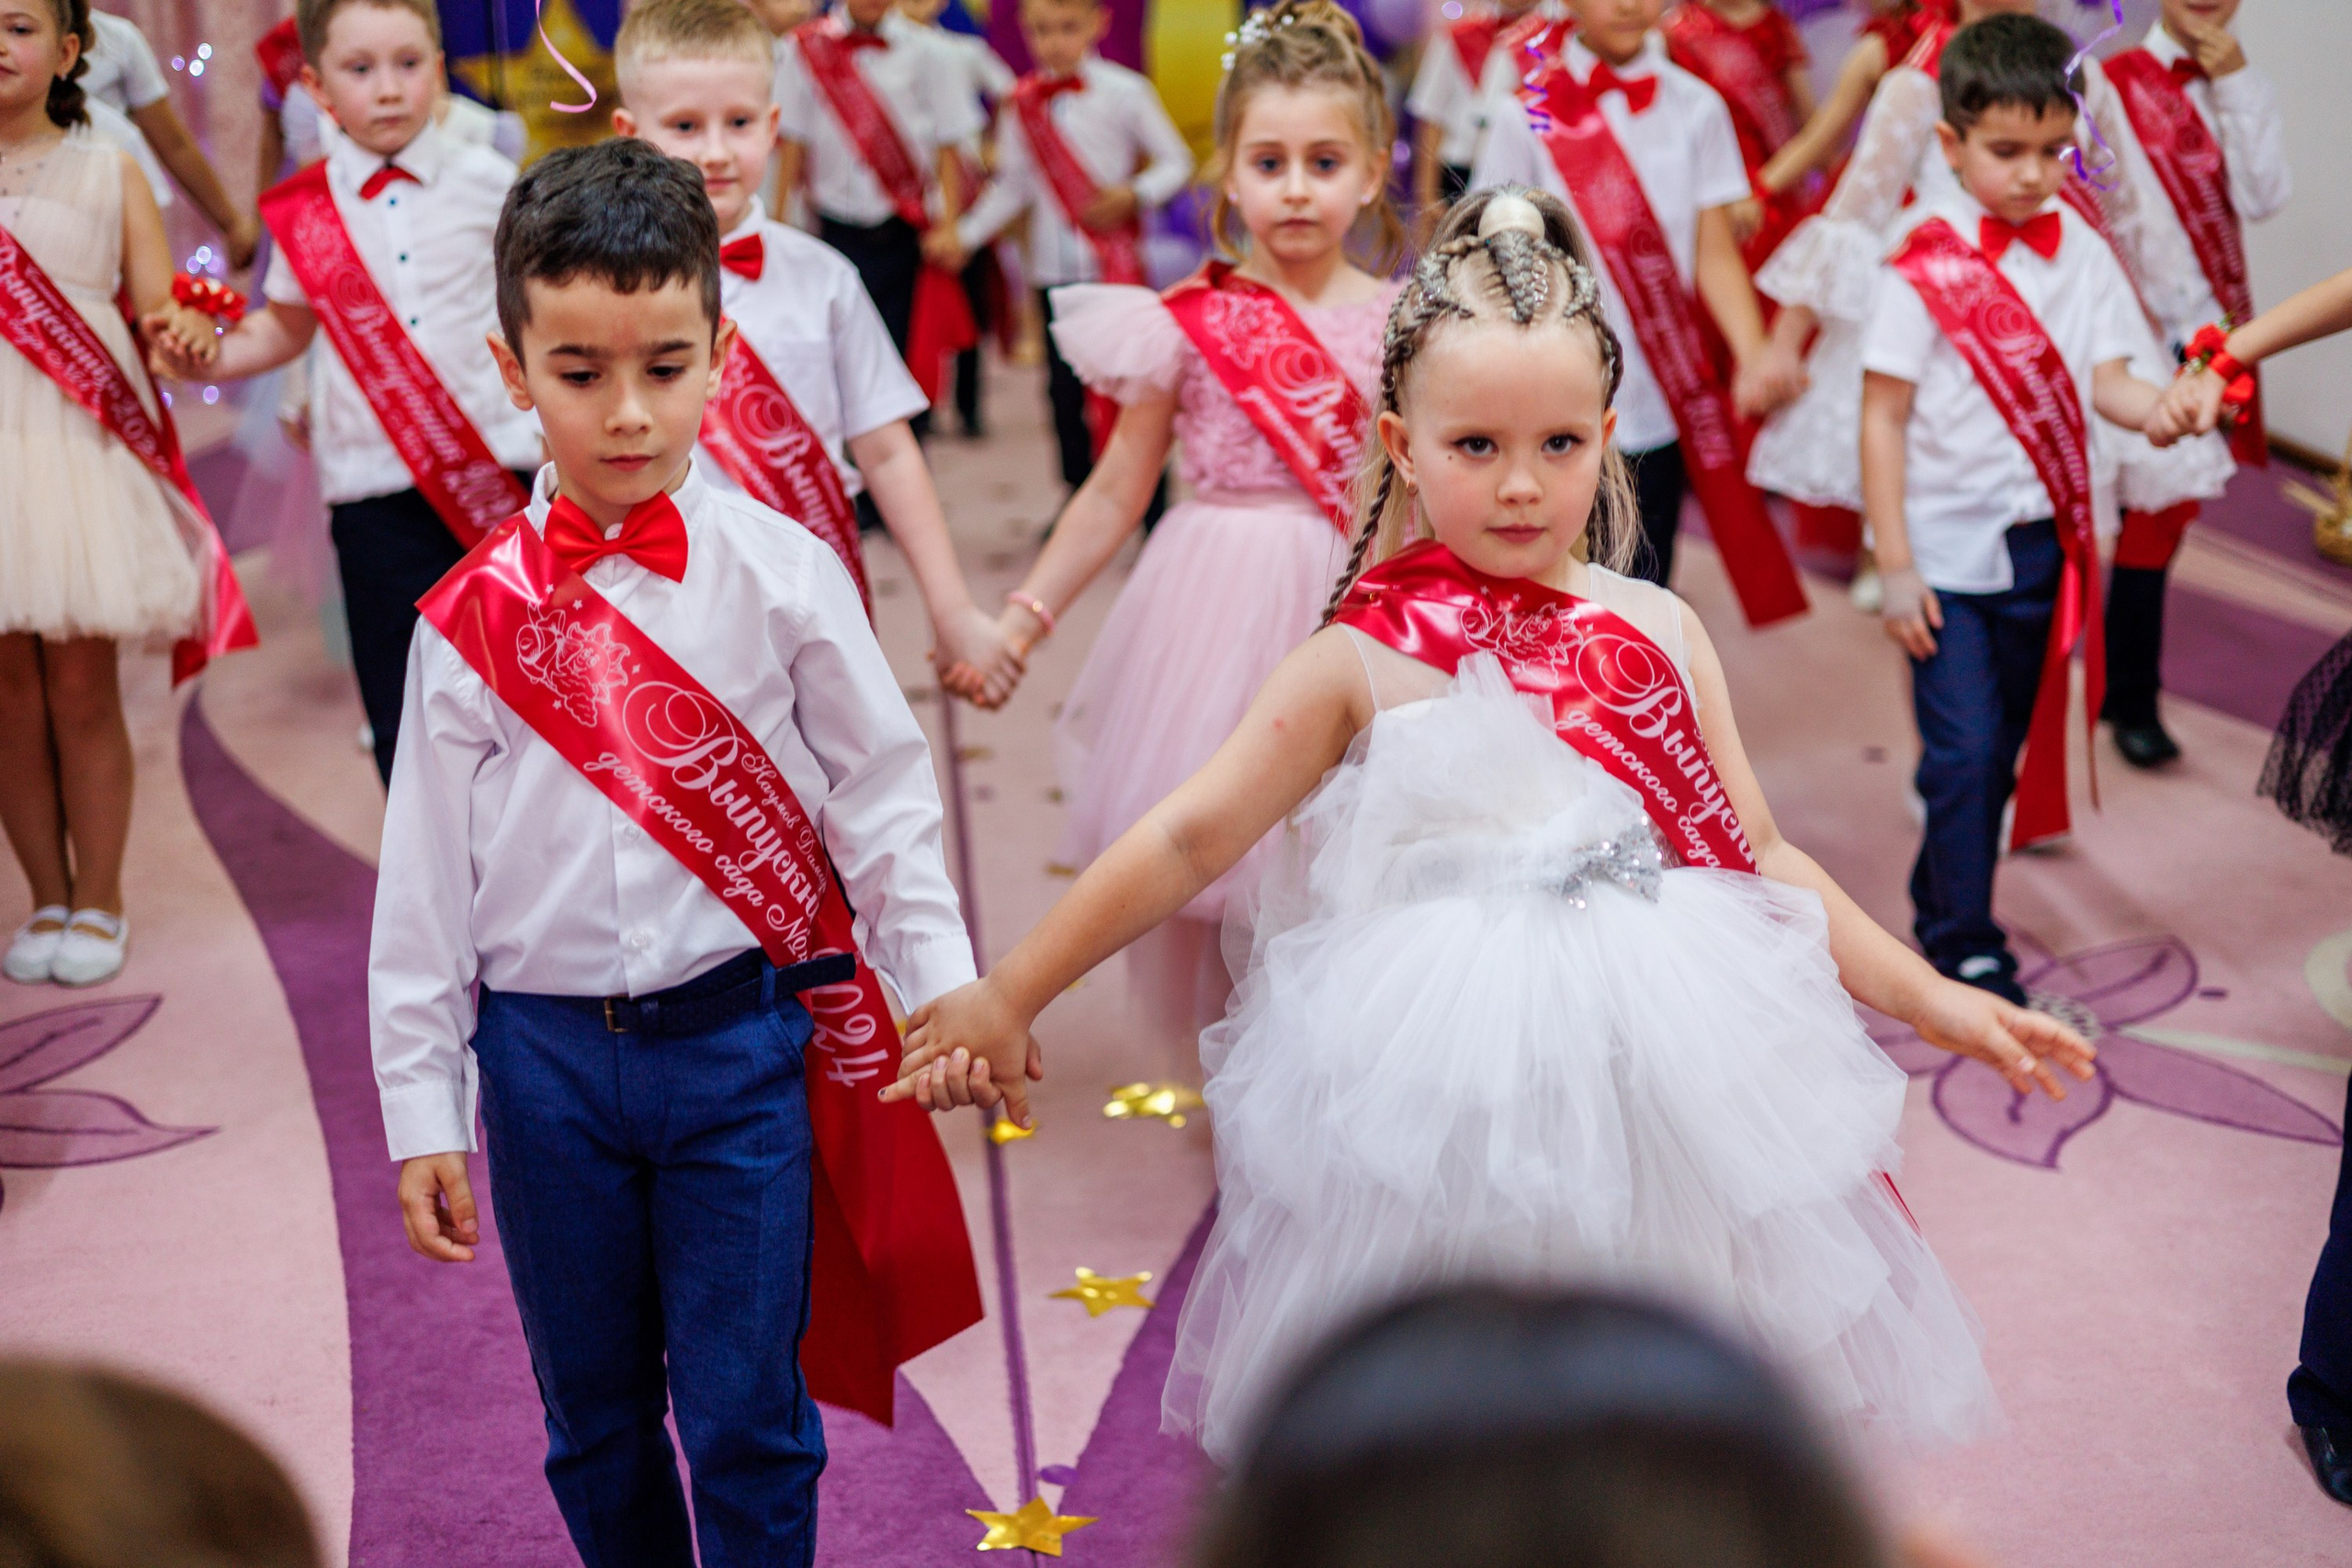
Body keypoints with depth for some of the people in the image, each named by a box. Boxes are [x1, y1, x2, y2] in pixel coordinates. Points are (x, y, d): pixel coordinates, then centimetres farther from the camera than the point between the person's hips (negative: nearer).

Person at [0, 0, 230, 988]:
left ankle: (97, 903, 16)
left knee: (82, 692, 2)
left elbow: (157, 311, 4)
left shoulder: (109, 175, 7)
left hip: (81, 449, -1)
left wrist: (182, 333, -16)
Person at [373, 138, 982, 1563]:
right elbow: (428, 870, 3)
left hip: (740, 1035, -2)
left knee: (746, 1419, 4)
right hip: (544, 1054, 2)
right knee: (594, 1417, 16)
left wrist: (945, 992, -5)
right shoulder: (475, 615, -1)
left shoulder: (780, 577, -5)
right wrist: (422, 1110, 4)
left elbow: (883, 803, 0)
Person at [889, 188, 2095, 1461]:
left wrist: (1928, 997, 7)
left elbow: (1761, 858, 11)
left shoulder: (1658, 635, 4)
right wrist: (1006, 994, 0)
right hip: (1436, 1104, -2)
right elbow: (1186, 839, 0)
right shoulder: (1364, 662, -3)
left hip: (1656, 1087, 2)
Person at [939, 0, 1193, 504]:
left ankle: (1155, 509, 6)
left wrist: (1134, 195, -17)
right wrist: (965, 235, 9)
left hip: (1116, 264, -4)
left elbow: (1176, 161, -1)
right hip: (1053, 268, 4)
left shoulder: (1124, 92, -5)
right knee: (1064, 386, 8)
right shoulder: (1022, 103, 6)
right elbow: (1012, 186, 14)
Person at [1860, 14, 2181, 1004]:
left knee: (2003, 749, 15)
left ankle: (1938, 907, 34)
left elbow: (2108, 384, 0)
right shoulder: (1925, 265, -10)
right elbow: (1883, 415, -10)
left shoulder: (2080, 252, 2)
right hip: (1949, 551, -4)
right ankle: (1965, 953, 3)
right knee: (1963, 752, -8)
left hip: (2044, 543, 5)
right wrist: (1895, 567, -13)